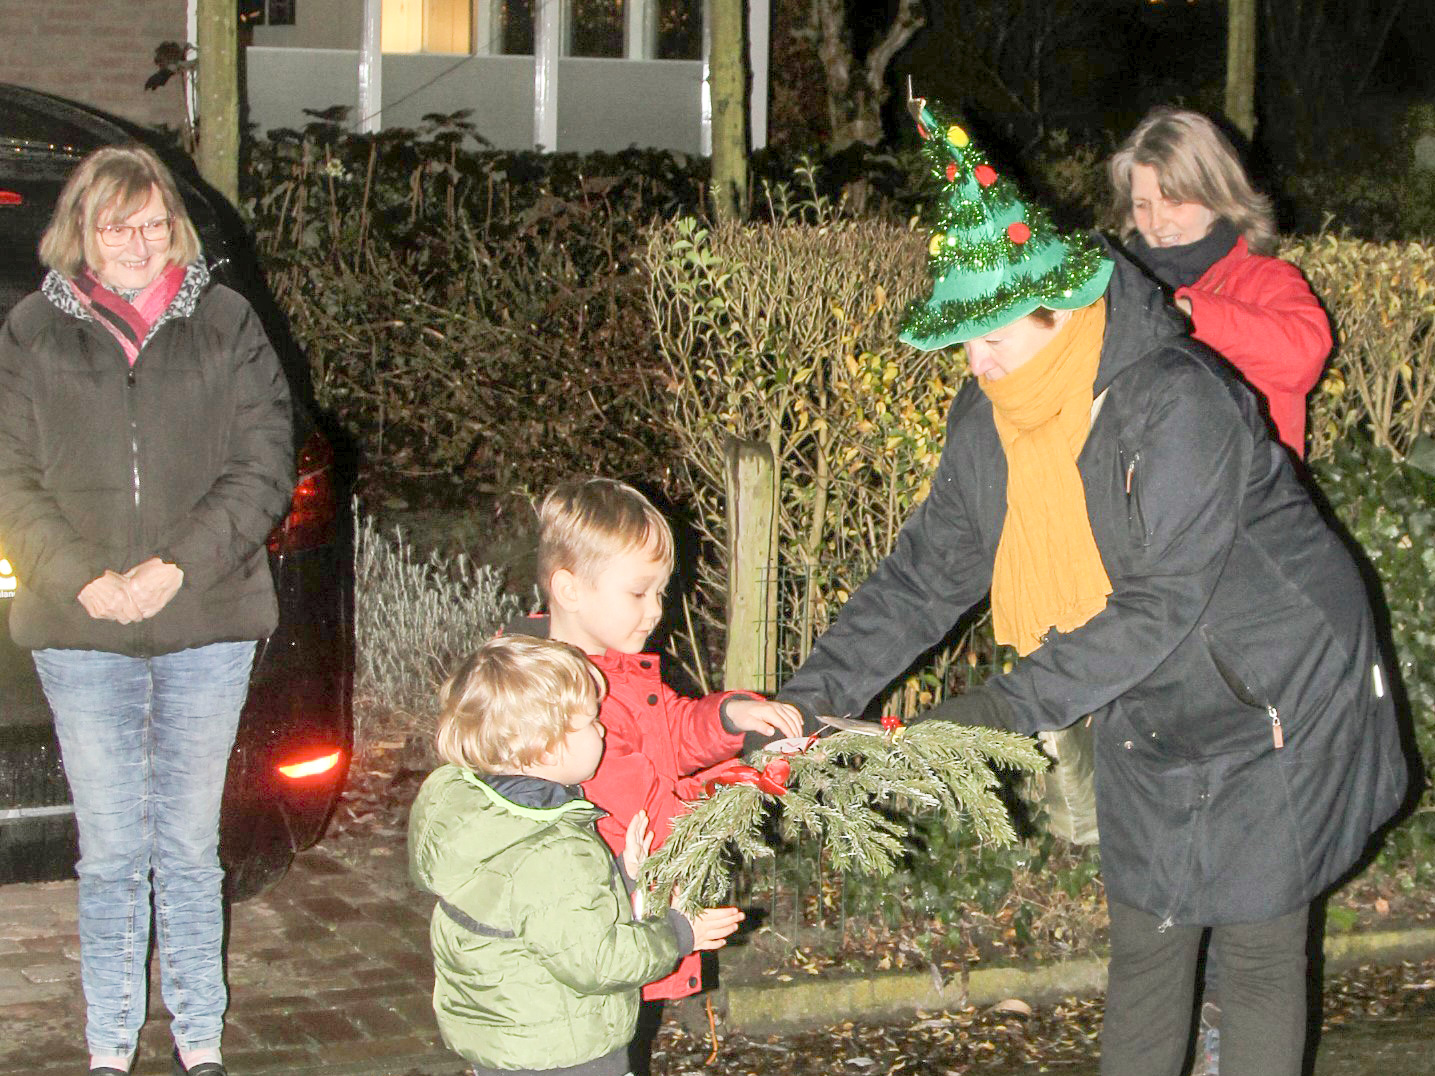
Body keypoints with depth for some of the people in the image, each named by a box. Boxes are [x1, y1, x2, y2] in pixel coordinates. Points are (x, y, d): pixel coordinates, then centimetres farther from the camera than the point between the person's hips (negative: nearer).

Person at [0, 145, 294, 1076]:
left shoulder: (225, 324, 3)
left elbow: (264, 464, -1)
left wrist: (179, 566, -12)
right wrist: (83, 579, -13)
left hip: (207, 626, 0)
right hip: (81, 632, 0)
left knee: (189, 848, 9)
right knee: (111, 852, 6)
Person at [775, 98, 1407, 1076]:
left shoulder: (1179, 401, -29)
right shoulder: (988, 421, -5)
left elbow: (1163, 600, -30)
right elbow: (926, 573, 0)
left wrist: (1016, 703, -34)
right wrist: (814, 693, -9)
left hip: (1272, 702, -6)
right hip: (1147, 715, 7)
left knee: (1260, 948, 3)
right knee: (1144, 941, 11)